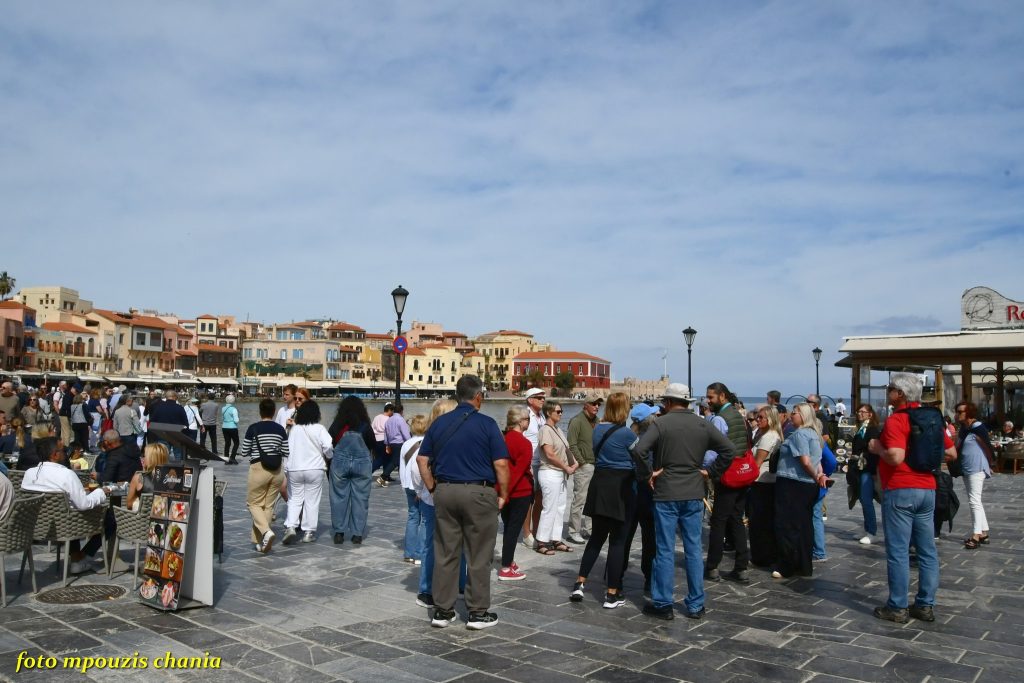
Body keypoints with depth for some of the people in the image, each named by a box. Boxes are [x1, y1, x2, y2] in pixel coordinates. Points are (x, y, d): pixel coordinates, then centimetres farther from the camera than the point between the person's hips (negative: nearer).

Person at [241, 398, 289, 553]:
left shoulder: (253, 428, -7)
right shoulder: (280, 429, 0)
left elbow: (244, 452, -1)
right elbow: (286, 453, 3)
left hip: (258, 469, -3)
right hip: (277, 470, 3)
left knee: (253, 503, 10)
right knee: (269, 505, 11)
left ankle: (266, 531, -12)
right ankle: (259, 541, 14)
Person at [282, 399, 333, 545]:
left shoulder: (294, 429, 4)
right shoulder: (319, 429, -7)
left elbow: (287, 449, 5)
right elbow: (328, 447, -15)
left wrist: (286, 469, 11)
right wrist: (329, 457, 6)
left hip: (294, 469, 3)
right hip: (315, 469, -3)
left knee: (294, 499, 11)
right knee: (312, 501, 6)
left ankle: (290, 527, -5)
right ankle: (309, 532, 8)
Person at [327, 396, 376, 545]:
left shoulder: (336, 425, -5)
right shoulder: (365, 426, -8)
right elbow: (374, 445, 1)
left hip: (339, 464, 1)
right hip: (362, 464, -1)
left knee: (339, 497, 9)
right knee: (360, 498, 6)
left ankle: (339, 532, 12)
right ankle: (357, 533, 8)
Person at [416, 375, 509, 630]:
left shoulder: (439, 423, 7)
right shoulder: (487, 424, -7)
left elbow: (422, 460, 7)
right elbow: (501, 465, -11)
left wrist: (433, 488, 12)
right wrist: (503, 495, 0)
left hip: (444, 492, 4)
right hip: (478, 493, -4)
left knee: (445, 554, 11)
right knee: (479, 556, 6)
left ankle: (442, 611, 18)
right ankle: (478, 613, 13)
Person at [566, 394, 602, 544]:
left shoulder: (597, 421, 15)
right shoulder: (577, 421, -8)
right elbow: (572, 445, -12)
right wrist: (581, 463, -13)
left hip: (596, 466, 7)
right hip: (583, 467, -7)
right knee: (579, 499, -5)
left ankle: (586, 530, 19)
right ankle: (574, 532, 2)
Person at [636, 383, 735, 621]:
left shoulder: (661, 423, -9)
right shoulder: (702, 425, 4)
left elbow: (637, 450, -21)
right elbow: (729, 449, 1)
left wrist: (647, 475, -9)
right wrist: (711, 472, 5)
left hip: (666, 494, -4)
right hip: (694, 494, 4)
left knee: (665, 550, 3)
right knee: (694, 549, 10)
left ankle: (662, 604, 10)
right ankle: (696, 605, 16)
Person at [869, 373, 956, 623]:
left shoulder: (896, 420, -13)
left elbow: (896, 457, -25)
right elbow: (951, 453, 15)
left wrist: (877, 448, -8)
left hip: (900, 491, -7)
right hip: (927, 490, 8)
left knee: (898, 551, -1)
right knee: (927, 550, 11)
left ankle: (897, 607, 4)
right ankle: (926, 605, 17)